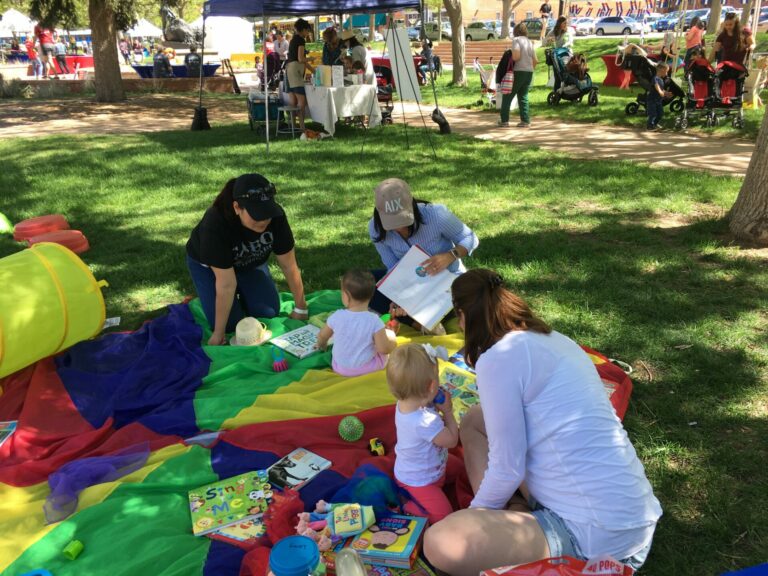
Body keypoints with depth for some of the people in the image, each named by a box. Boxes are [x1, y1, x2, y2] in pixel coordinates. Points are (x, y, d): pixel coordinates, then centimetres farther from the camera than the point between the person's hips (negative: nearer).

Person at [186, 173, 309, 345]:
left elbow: (289, 266, -21)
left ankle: (243, 294, 20)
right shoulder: (215, 225, -41)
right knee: (231, 323, -15)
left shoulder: (276, 216, -31)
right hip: (208, 264, -3)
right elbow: (226, 284, -36)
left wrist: (301, 309, -13)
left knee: (268, 314, -9)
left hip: (249, 262, 3)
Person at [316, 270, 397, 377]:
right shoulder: (374, 321, -24)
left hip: (339, 368, 2)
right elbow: (384, 349, -22)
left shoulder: (337, 316, -15)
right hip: (366, 369, -1)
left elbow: (322, 337, 2)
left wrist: (321, 345, 26)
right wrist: (391, 337, 0)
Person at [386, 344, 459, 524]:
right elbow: (451, 440, -21)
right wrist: (447, 411, -14)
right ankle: (400, 506, 1)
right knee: (443, 514, -1)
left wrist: (438, 407, -11)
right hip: (419, 482, -8)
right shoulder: (426, 422, -41)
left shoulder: (403, 404, -15)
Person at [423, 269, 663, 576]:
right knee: (475, 419, 16)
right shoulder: (551, 339, 9)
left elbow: (507, 470, -11)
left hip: (597, 534, -9)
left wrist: (475, 514, 7)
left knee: (440, 544, -20)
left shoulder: (499, 357, -17)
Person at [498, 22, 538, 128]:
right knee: (523, 96, 11)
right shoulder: (530, 42, 13)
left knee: (507, 96, 5)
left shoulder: (516, 40, -6)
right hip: (529, 72, 6)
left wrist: (511, 58, 1)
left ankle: (504, 120, 5)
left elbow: (516, 56, -19)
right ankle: (526, 121, 5)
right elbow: (535, 61, 11)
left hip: (519, 71, -6)